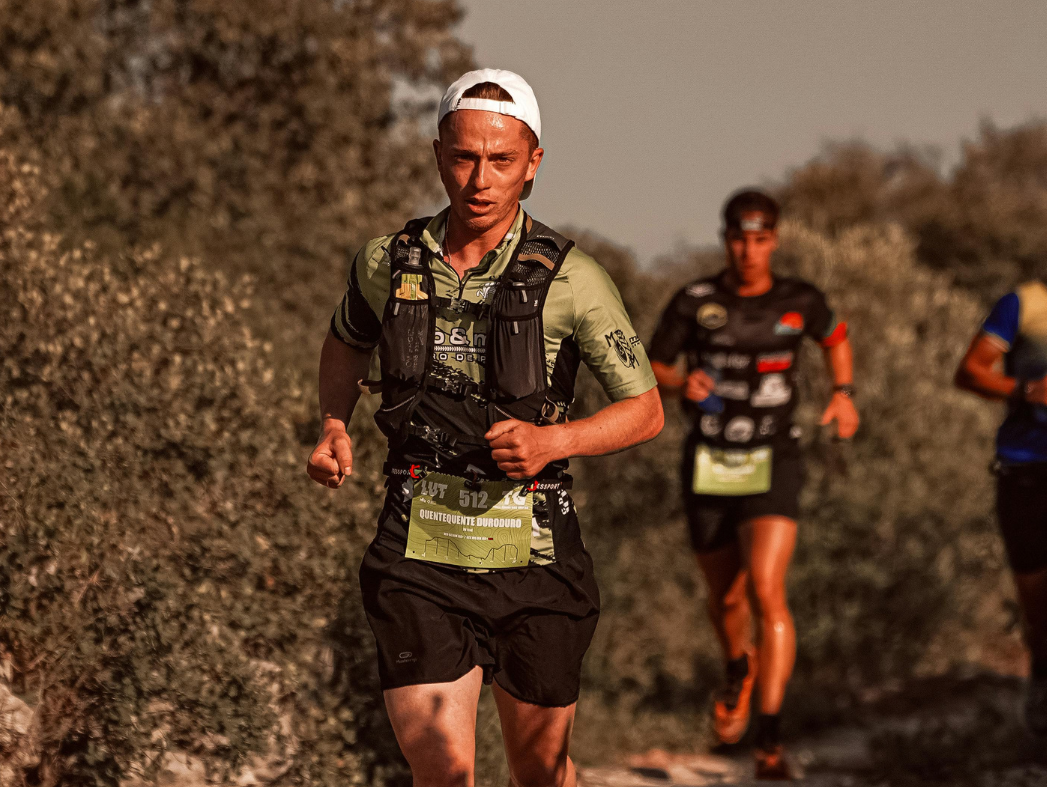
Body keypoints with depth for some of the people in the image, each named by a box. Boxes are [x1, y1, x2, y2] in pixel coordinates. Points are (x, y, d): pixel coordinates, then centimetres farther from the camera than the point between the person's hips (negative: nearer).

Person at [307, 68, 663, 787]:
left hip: (533, 559, 0)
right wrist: (334, 427, 5)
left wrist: (552, 442, -19)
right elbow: (346, 342, 23)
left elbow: (646, 410, -2)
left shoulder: (569, 279, -9)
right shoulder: (389, 264, 0)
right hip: (421, 559, 0)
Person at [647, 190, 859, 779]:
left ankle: (770, 738, -19)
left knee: (767, 592, -20)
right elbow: (651, 372, 3)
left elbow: (837, 338, 21)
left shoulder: (799, 301, -1)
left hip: (773, 465, -2)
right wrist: (681, 384, -19)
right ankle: (740, 669, 53)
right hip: (709, 466, 2)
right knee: (726, 598, 17)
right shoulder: (695, 303, -5)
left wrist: (844, 393, 5)